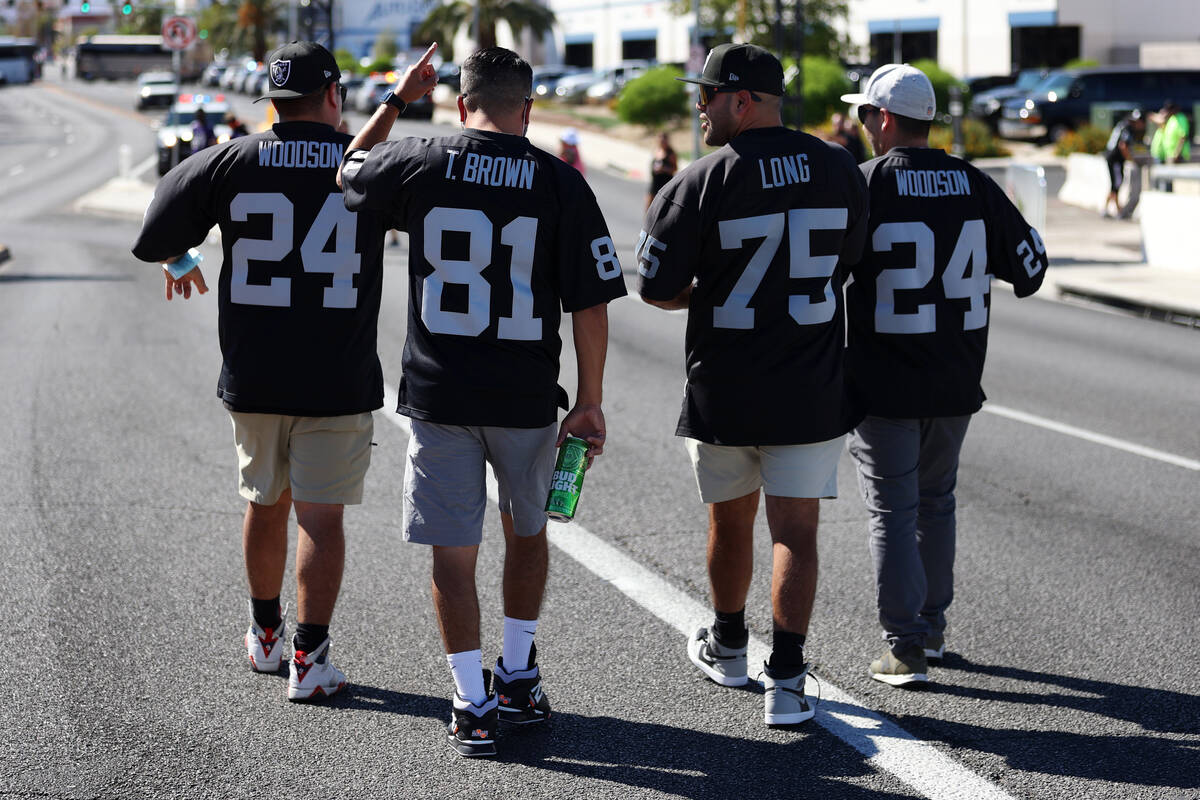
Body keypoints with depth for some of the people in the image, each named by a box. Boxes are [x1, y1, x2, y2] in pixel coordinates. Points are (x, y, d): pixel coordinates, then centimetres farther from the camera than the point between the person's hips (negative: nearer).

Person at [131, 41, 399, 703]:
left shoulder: (229, 163, -3)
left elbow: (156, 237, 2)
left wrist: (177, 263, 24)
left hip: (252, 376, 2)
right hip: (338, 378, -2)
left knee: (265, 503, 18)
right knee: (321, 515, 2)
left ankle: (265, 635, 33)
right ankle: (309, 658, -1)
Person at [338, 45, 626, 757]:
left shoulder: (419, 166, -3)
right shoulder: (560, 183, -4)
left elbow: (349, 171, 20)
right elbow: (592, 303, -5)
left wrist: (399, 99, 30)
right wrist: (590, 404, 3)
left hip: (438, 393, -1)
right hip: (526, 397, 1)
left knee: (454, 552, 6)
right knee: (526, 532, 23)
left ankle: (474, 706, 6)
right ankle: (518, 678, 32)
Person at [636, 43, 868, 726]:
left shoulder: (699, 184, -13)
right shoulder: (839, 169, -1)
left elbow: (658, 289, -8)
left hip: (722, 392, -1)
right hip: (812, 389, 1)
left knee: (731, 522, 17)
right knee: (795, 529, 2)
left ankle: (728, 646, 37)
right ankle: (786, 680, -6)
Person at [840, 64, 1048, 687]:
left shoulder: (864, 186, -13)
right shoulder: (975, 186, 0)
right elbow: (1029, 270, 8)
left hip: (882, 385, -4)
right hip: (956, 383, 4)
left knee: (892, 512, 3)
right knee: (936, 501, 20)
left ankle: (905, 646, 1)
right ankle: (931, 627, 30)